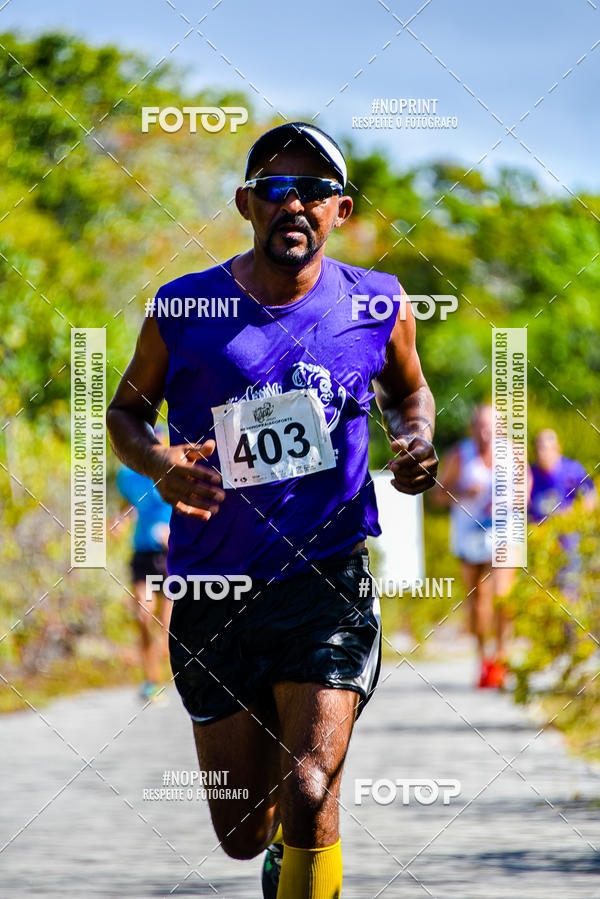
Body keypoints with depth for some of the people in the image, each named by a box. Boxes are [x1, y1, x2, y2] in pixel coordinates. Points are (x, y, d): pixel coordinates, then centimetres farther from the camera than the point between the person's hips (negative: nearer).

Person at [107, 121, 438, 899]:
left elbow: (409, 391, 20)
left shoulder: (378, 308, 1)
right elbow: (127, 409, 11)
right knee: (242, 833, 8)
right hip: (214, 593, 1)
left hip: (328, 580, -1)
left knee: (308, 799, -20)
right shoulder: (183, 310, -2)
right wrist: (158, 464, -11)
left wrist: (418, 444, -2)